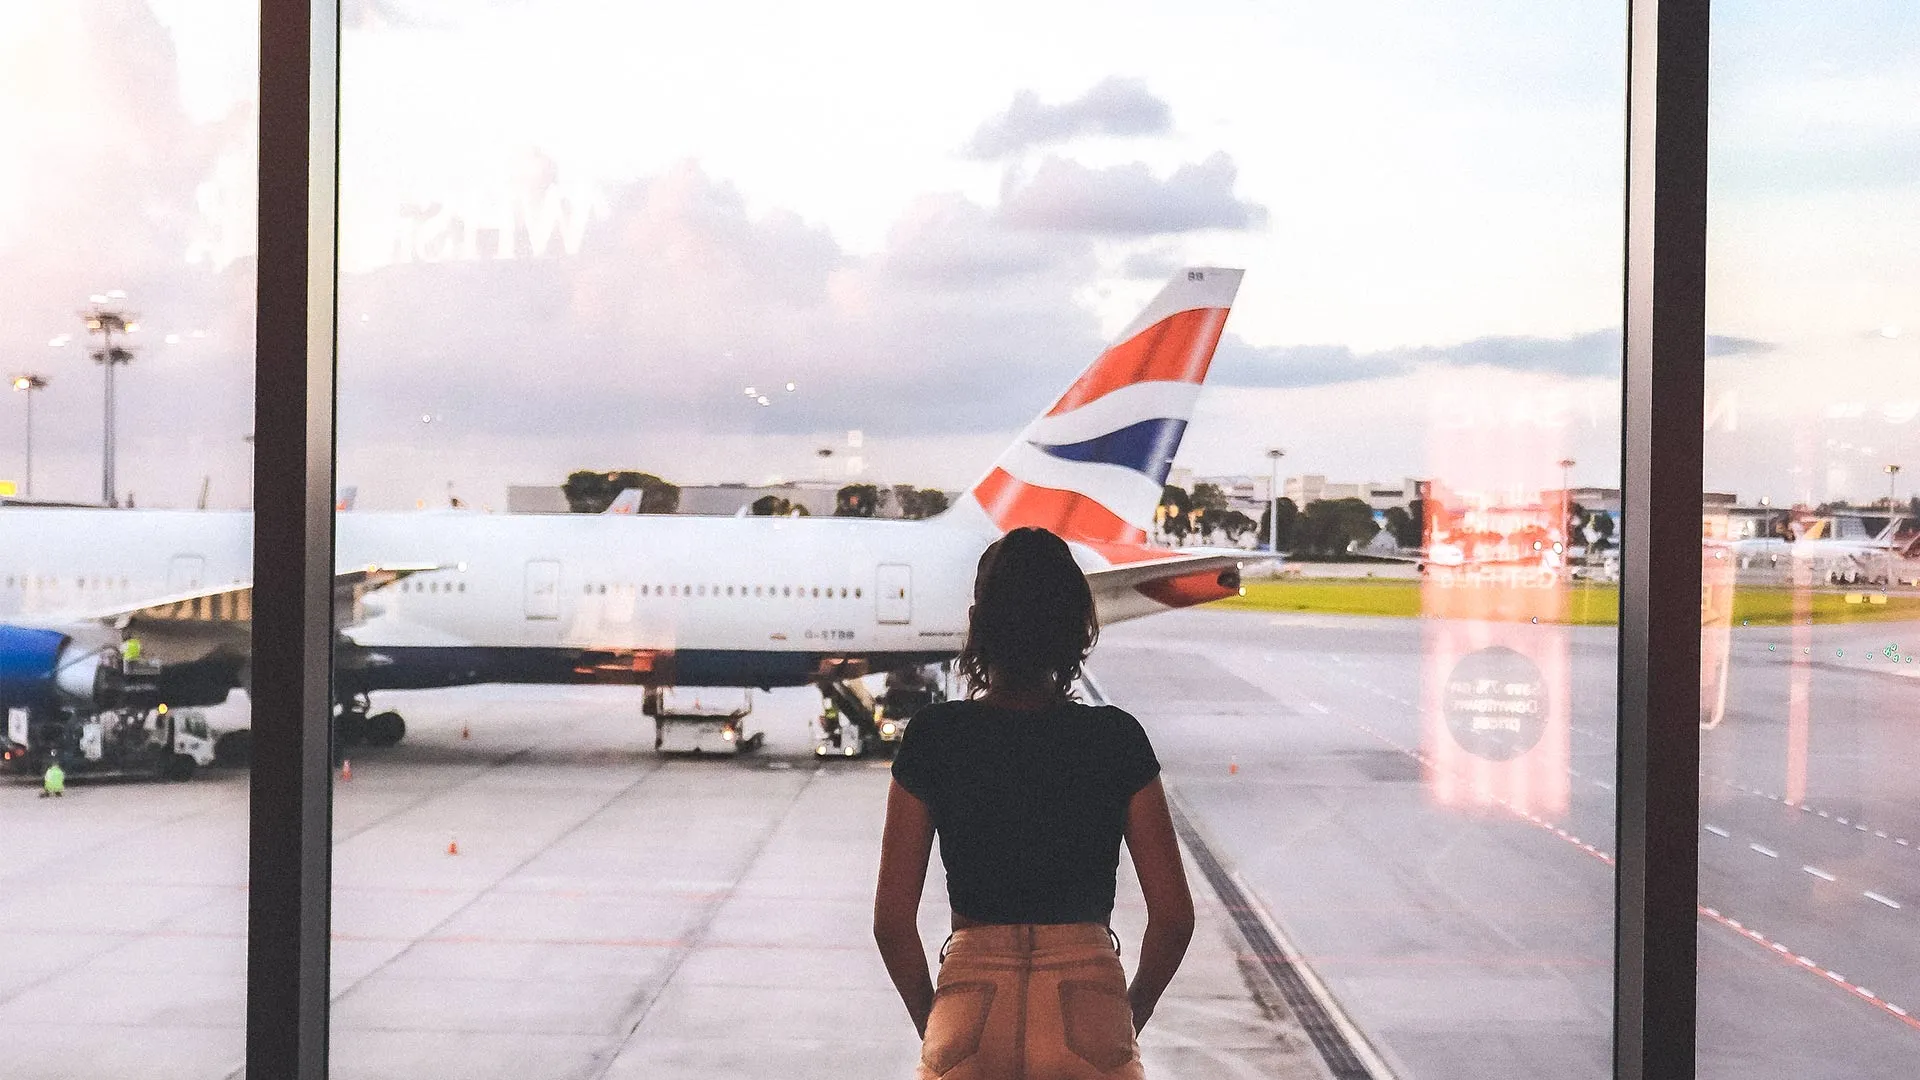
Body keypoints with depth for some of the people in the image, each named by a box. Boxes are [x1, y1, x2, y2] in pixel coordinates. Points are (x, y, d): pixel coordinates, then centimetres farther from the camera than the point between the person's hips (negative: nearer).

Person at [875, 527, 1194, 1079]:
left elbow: (892, 922, -2)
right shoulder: (1117, 740, -2)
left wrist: (933, 1023, 12)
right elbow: (1173, 916, -1)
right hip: (1090, 1015, 0)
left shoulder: (934, 737, -3)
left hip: (970, 1011, 0)